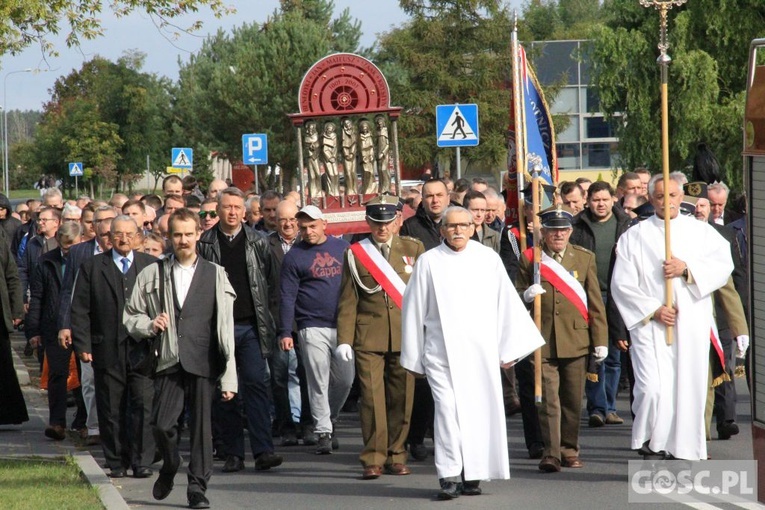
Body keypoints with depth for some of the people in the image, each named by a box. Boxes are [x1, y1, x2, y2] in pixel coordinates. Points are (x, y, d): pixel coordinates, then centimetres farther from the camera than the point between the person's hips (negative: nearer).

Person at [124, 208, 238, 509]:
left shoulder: (215, 275, 7)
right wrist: (150, 325, -7)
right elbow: (130, 316, 16)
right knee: (161, 424, -9)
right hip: (169, 362, 1)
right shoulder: (152, 275, 10)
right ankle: (170, 466, 21)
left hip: (203, 363, -1)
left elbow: (225, 327, 4)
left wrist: (229, 376, -1)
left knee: (201, 426, -1)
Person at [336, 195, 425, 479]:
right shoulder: (355, 254, 8)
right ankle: (373, 459, -5)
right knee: (372, 397, -8)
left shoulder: (413, 250, 10)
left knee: (401, 398, 3)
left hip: (405, 337, 1)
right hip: (369, 337, -1)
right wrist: (344, 339, -1)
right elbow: (348, 301, 7)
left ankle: (396, 456, 14)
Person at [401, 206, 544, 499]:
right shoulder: (428, 262, 4)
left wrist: (508, 349, 6)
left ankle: (473, 475, 9)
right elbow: (413, 310, 9)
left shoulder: (488, 258, 7)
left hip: (481, 351, 2)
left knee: (480, 410, 1)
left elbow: (506, 303, 9)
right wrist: (414, 358, 10)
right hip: (442, 351, -1)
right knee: (448, 409, -11)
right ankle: (449, 477, -12)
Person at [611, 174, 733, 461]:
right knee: (652, 388, -17)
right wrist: (653, 310, -9)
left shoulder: (700, 231, 13)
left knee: (689, 388, 1)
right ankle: (648, 442, -2)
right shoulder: (635, 237, 8)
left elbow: (723, 264, 0)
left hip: (692, 326, 2)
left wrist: (687, 269, -13)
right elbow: (622, 283, 1)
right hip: (651, 326, -2)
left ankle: (684, 452, 9)